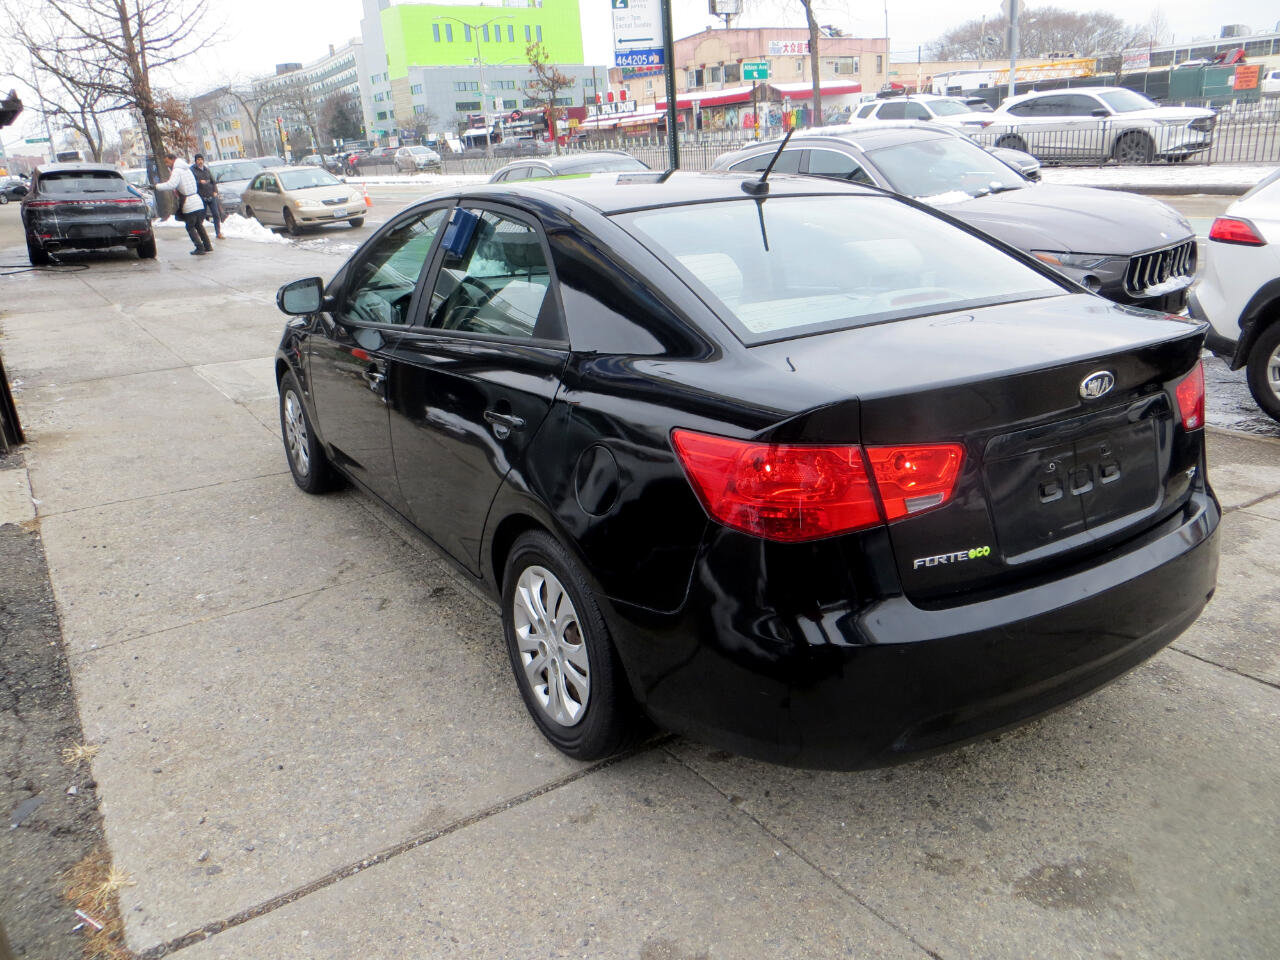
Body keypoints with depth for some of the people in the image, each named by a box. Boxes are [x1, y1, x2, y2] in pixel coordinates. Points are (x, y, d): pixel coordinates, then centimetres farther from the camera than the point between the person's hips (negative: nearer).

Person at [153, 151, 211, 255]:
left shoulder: (177, 170, -11)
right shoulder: (187, 169, 16)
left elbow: (171, 185, -25)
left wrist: (157, 186, -16)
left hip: (189, 205, -8)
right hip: (198, 202, 8)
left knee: (190, 228, 2)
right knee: (199, 225, 17)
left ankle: (200, 248, -2)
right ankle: (208, 247, 17)